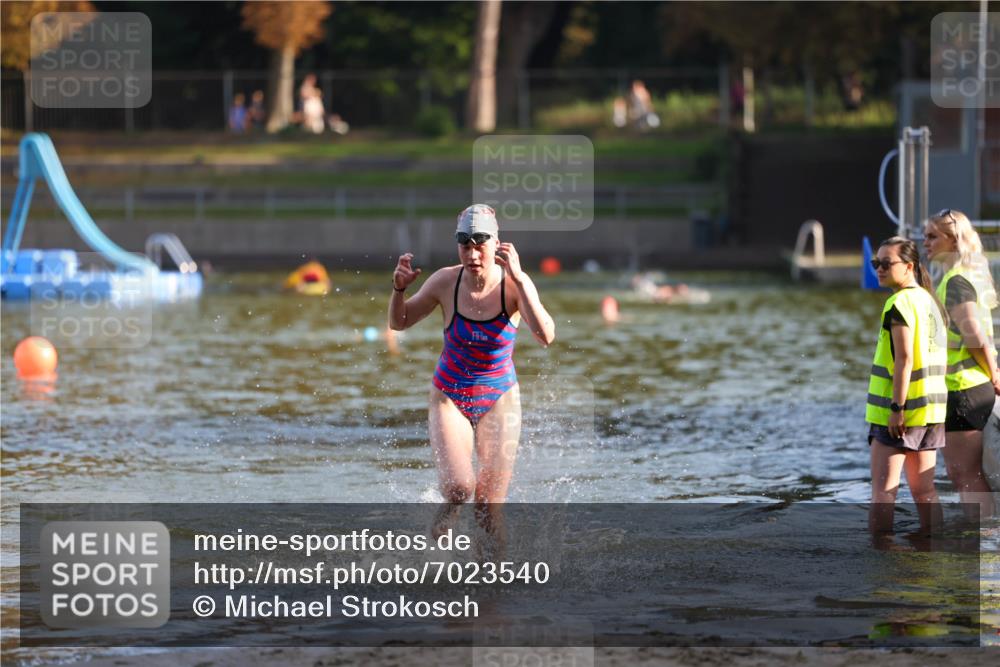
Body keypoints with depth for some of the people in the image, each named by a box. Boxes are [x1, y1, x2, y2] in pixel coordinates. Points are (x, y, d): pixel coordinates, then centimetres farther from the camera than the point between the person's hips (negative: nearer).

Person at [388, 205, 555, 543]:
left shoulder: (513, 284, -17)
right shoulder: (446, 281, -13)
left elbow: (545, 336, -32)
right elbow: (399, 323, 2)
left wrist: (518, 279, -39)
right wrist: (399, 289, -20)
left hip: (499, 400, 0)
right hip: (449, 398, 0)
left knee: (490, 511, -4)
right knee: (459, 486, -22)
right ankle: (449, 506, 14)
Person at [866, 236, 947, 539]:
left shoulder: (899, 303, -13)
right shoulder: (931, 301, 14)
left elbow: (904, 359, -19)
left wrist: (896, 408, -20)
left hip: (897, 413, -8)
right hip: (931, 410, 8)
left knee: (883, 489, -6)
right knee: (924, 490, 11)